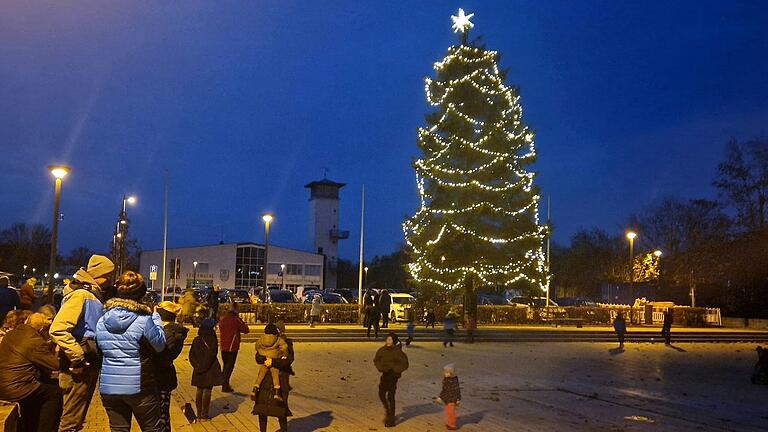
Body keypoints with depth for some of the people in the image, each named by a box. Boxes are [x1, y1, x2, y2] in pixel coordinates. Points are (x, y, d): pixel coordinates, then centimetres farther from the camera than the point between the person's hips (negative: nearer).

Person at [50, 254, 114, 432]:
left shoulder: (93, 295, 14)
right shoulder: (80, 295, -16)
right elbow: (58, 329, -26)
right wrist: (78, 356, -23)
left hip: (90, 364, 10)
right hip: (79, 366, -10)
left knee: (78, 416, 18)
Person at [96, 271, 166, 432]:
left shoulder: (102, 321, 2)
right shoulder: (144, 320, -14)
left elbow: (100, 348, 12)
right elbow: (160, 345, -3)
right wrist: (156, 319, 6)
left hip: (108, 387, 4)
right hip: (139, 387, -4)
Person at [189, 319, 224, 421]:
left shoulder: (196, 340, 4)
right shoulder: (212, 340, -14)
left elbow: (191, 355, 3)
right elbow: (212, 355, -18)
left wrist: (196, 365, 0)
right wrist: (205, 366, -10)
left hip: (199, 370, 5)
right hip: (209, 370, -5)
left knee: (199, 391, 14)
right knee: (207, 391, 2)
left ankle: (199, 415, 19)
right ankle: (204, 415, 6)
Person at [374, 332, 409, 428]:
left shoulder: (398, 351, -16)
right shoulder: (382, 350, -2)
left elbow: (404, 364, -15)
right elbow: (376, 360, 12)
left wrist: (394, 369, -15)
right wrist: (380, 367, -4)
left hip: (393, 375, -6)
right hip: (384, 374, 6)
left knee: (390, 396, -4)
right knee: (381, 394, 10)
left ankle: (391, 419, 6)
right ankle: (387, 411, 36)